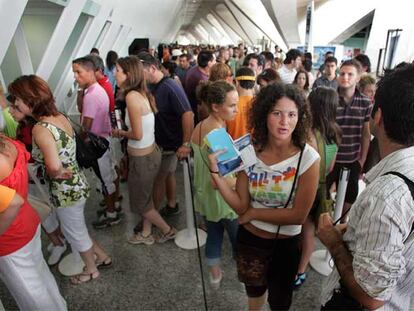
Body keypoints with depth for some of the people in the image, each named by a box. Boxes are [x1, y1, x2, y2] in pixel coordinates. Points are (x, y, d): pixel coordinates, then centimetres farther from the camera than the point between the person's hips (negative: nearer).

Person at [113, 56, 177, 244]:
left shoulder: (132, 96, -23)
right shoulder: (143, 93, 2)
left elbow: (137, 135, -22)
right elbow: (144, 128, 4)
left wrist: (119, 133, -6)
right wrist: (124, 131, 3)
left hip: (142, 158, -8)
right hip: (150, 151, 8)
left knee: (140, 202, 14)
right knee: (145, 197, 24)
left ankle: (167, 230, 31)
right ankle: (146, 234, 43)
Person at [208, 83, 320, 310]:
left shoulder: (308, 158, -24)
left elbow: (298, 215, -21)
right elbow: (240, 205, -16)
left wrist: (253, 213, -16)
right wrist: (216, 173, -27)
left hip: (286, 243, -3)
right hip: (249, 238, 3)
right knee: (253, 290, 32)